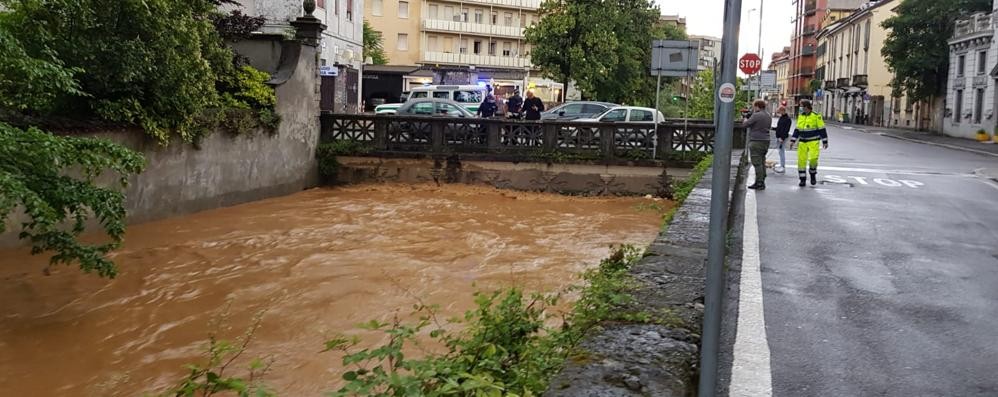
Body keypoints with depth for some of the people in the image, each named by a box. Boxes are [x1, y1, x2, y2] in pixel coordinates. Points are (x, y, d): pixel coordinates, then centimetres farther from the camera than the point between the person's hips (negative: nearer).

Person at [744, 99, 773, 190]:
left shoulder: (756, 115, -14)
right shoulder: (769, 116, 13)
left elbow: (746, 124, -11)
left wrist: (745, 120, 13)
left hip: (756, 141, -9)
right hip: (766, 141, 9)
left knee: (757, 163, -7)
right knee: (762, 162, 14)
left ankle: (759, 183, -8)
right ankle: (762, 181, 17)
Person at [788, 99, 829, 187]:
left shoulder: (816, 116, -7)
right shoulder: (800, 116, 8)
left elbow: (822, 129, -4)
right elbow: (797, 130, 13)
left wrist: (825, 142, -5)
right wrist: (793, 141, 6)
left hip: (813, 142, -4)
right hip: (803, 142, 5)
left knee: (813, 159, -17)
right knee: (801, 160, -1)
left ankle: (813, 174, 11)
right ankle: (803, 179, 8)